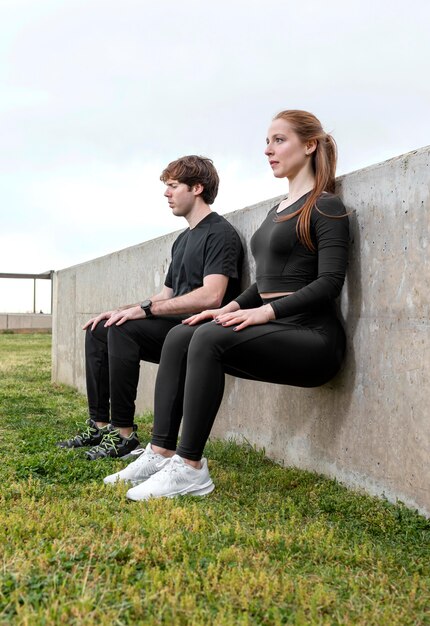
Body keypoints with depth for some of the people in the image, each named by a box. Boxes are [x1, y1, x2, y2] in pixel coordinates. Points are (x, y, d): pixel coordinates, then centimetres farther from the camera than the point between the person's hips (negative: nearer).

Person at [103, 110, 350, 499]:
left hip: (312, 336, -8)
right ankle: (162, 453, -12)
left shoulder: (325, 206, -4)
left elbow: (330, 282, -15)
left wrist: (265, 311, -23)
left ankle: (190, 470, -23)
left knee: (211, 338, -29)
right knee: (180, 337, -9)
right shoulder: (277, 211, 22)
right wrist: (234, 307, 6)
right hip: (274, 330, 8)